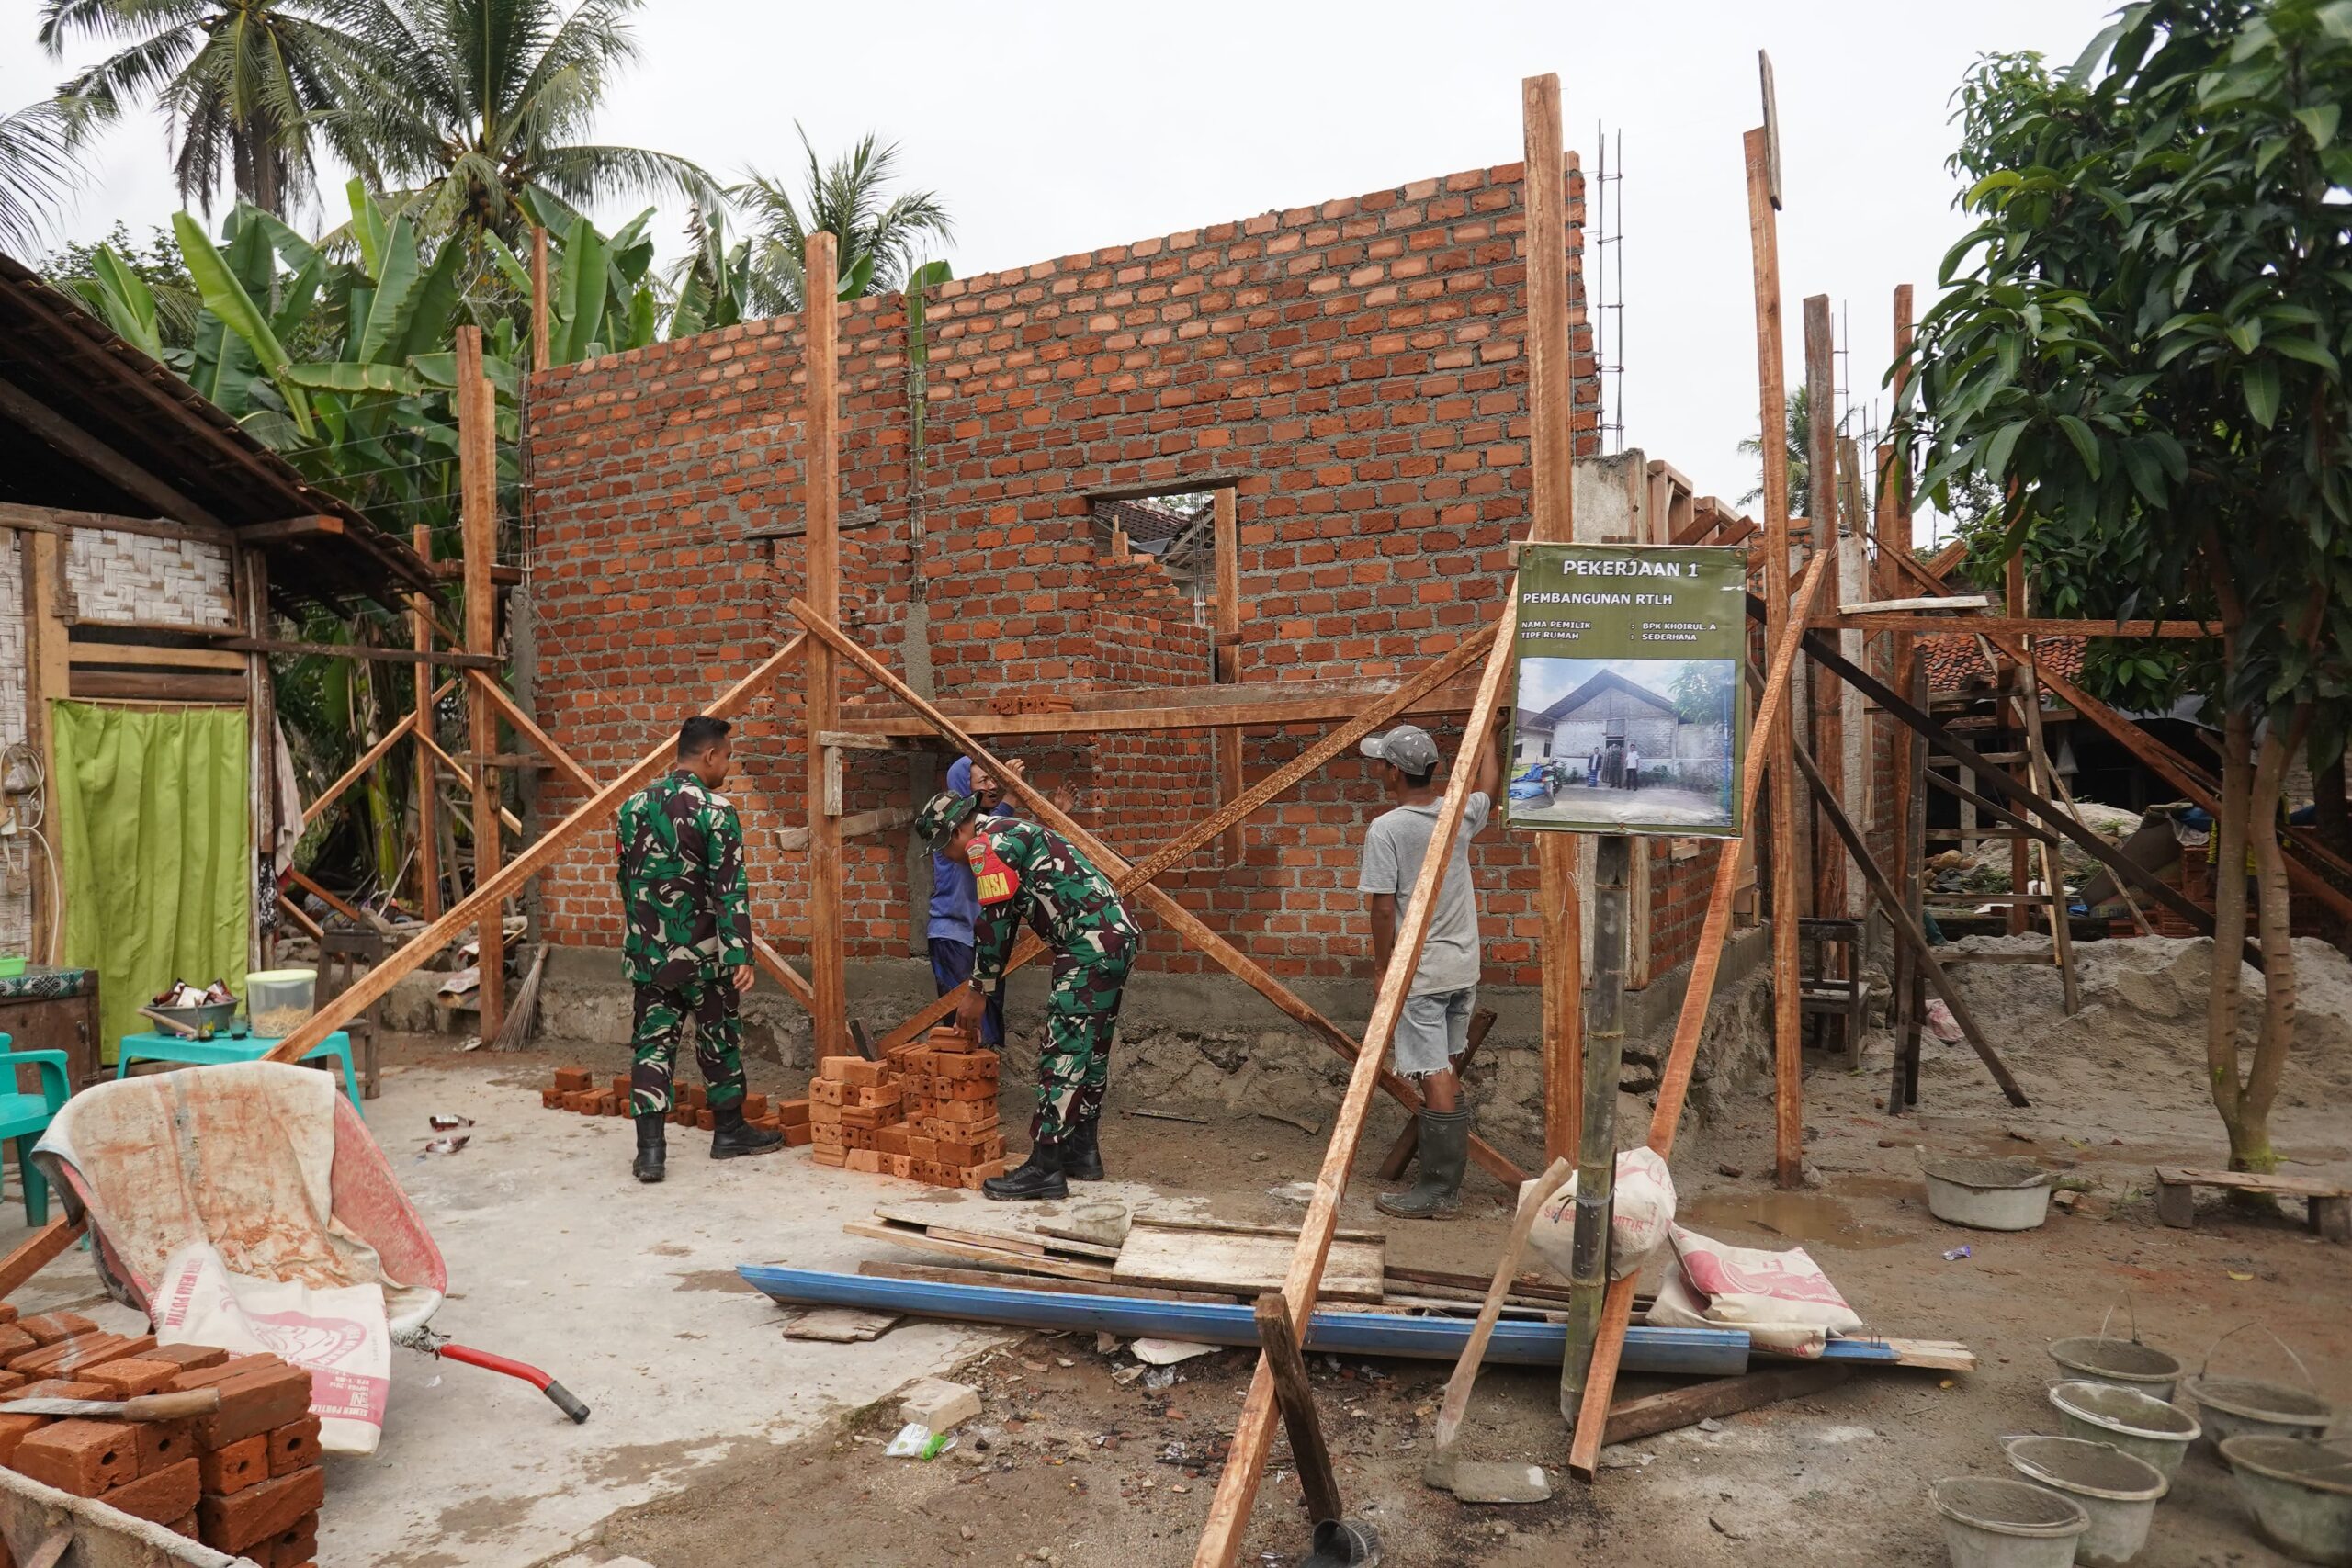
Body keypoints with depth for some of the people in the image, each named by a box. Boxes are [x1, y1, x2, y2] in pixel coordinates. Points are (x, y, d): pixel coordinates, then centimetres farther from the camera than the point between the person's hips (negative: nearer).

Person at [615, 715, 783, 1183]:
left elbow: (625, 879, 15)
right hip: (701, 951, -4)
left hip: (647, 950, 5)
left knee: (652, 1042, 5)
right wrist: (741, 955, -17)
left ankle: (650, 1148, -2)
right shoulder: (715, 810, -12)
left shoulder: (634, 805, 6)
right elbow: (731, 888, -17)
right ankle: (729, 1131, 25)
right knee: (719, 1038, 12)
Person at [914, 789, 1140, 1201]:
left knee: (1064, 1055, -9)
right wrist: (984, 985, 27)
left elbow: (993, 923, -10)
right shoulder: (1010, 834, 25)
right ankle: (1082, 1153, 24)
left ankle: (1044, 1168, -7)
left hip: (1090, 944, -11)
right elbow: (1006, 921, 27)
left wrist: (979, 990, 1)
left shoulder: (987, 844, -7)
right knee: (1090, 1052, 16)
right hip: (1117, 937, 11)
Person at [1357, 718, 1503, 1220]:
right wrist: (1487, 738, 39)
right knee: (1447, 1072, 17)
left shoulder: (1386, 829, -16)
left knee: (1435, 1077, -4)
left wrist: (1382, 967, -4)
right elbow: (1486, 788, 25)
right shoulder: (1459, 814, 2)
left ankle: (1438, 1189, 2)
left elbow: (1383, 909, -16)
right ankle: (1448, 1176, 25)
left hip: (1417, 973, -7)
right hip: (1463, 968, 7)